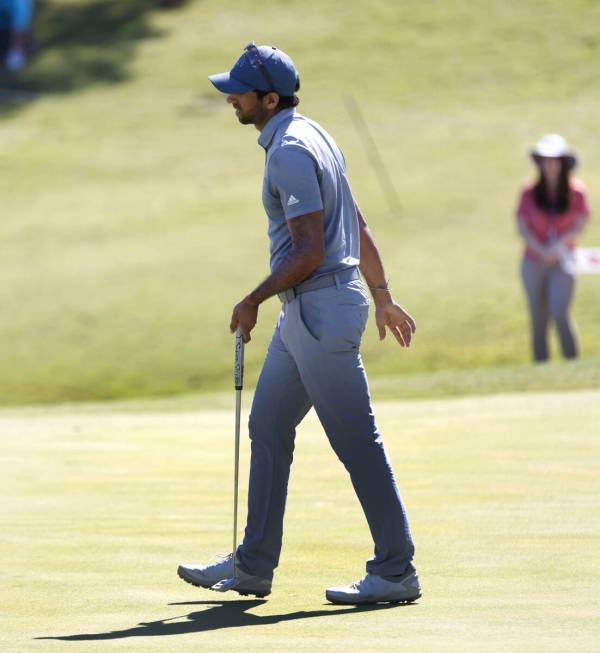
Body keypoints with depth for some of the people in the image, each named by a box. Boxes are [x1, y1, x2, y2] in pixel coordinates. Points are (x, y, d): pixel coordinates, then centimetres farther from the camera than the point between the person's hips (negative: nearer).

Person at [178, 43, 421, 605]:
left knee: (357, 442, -6)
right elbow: (358, 227, 20)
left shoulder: (291, 152, -17)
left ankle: (396, 573, -1)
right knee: (268, 428, 14)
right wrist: (383, 298, 26)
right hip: (303, 312, 11)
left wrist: (254, 300, -12)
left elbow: (310, 251, -22)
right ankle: (253, 565, 21)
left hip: (323, 310, -11)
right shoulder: (310, 136, 15)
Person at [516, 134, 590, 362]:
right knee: (539, 320, 4)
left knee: (560, 314, -16)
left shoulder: (576, 191, -2)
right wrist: (543, 251, -13)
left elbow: (579, 226, -2)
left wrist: (556, 247, -15)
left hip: (563, 262, -2)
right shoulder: (529, 193, 0)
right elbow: (522, 228, -1)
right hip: (534, 263, 2)